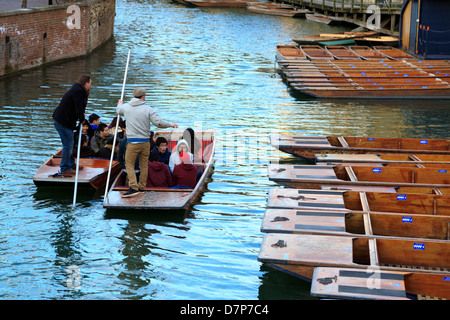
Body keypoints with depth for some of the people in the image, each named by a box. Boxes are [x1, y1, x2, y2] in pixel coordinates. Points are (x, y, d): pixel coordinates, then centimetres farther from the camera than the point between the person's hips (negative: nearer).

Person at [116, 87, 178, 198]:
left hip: (132, 142, -1)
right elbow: (158, 123, -10)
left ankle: (133, 187, -10)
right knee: (144, 165, 14)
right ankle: (141, 187, 21)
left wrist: (119, 104, 50)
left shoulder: (125, 107, 3)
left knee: (129, 164, 4)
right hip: (145, 142, 1)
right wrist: (170, 124, 7)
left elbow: (118, 111, 26)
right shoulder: (148, 109, -4)